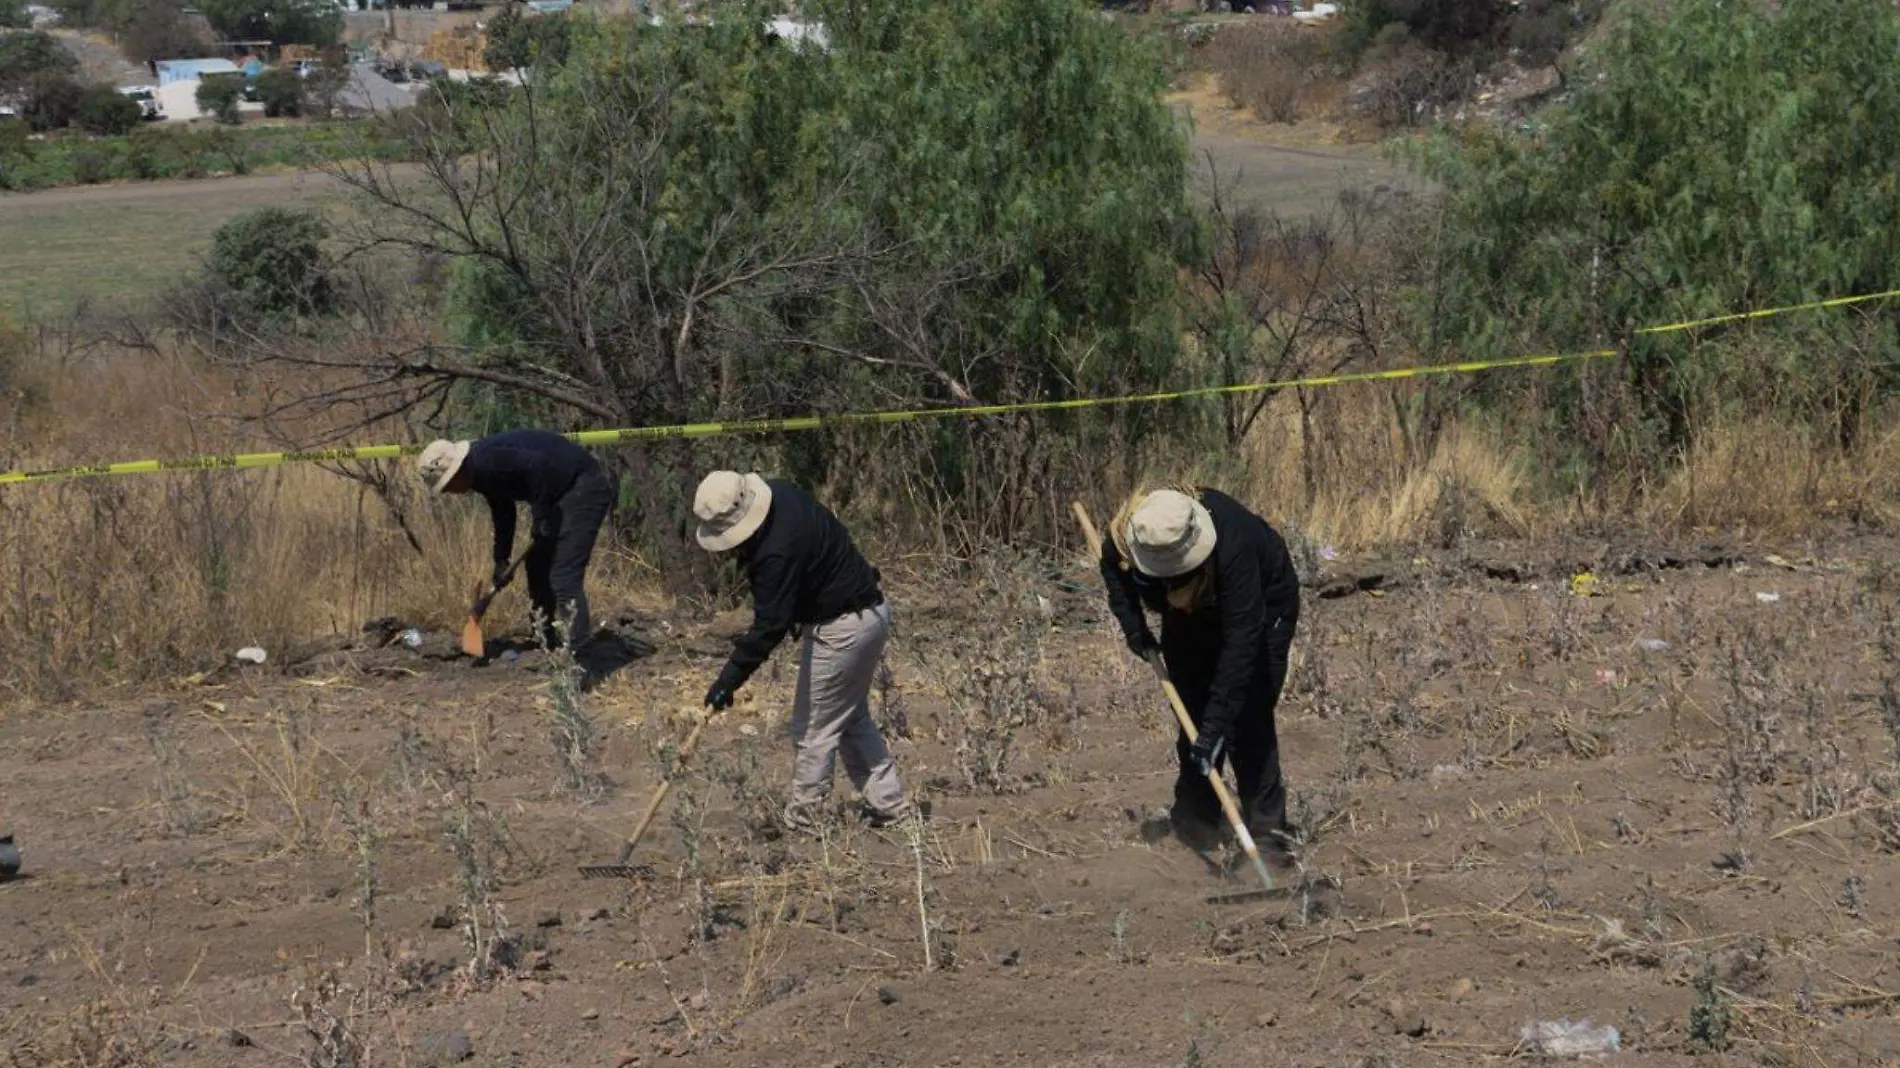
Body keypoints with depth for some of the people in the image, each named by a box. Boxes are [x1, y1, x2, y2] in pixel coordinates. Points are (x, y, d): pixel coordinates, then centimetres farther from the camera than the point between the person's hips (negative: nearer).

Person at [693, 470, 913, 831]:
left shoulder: (778, 551, -31)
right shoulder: (775, 494, -2)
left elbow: (770, 626, -29)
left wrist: (729, 679, -25)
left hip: (843, 630, -11)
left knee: (814, 728, -1)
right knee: (852, 718, 21)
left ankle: (801, 821, 7)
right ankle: (889, 803, 27)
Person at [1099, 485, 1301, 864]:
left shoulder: (1232, 544, -45)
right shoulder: (1124, 533, -29)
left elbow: (1241, 637, -44)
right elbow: (1112, 565, -1)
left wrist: (1217, 721, -46)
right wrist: (1132, 625, -15)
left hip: (1264, 602, -5)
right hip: (1191, 611, 5)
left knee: (1249, 717, -14)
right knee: (1192, 713, 1)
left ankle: (1266, 826, -8)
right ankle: (1196, 820, 13)